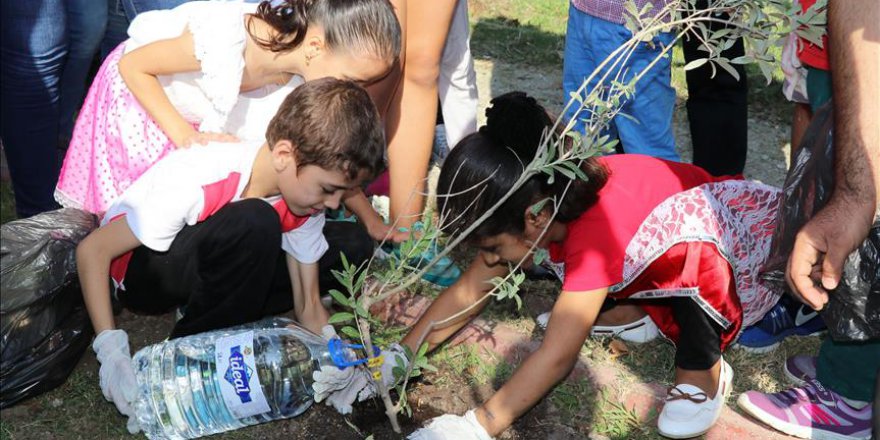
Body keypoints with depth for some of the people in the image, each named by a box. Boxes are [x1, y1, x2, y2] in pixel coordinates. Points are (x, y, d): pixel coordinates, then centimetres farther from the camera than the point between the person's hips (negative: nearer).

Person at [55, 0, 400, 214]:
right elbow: (132, 66, -28)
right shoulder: (226, 41, -44)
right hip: (138, 94, -5)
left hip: (201, 121, 5)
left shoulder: (302, 82, -24)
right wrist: (183, 135, -34)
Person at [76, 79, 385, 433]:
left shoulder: (305, 194, -14)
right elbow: (92, 250, -29)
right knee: (254, 225, -38)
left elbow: (308, 307, -7)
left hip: (205, 265, 7)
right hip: (137, 269, -7)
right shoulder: (198, 181, -34)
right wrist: (111, 351, -34)